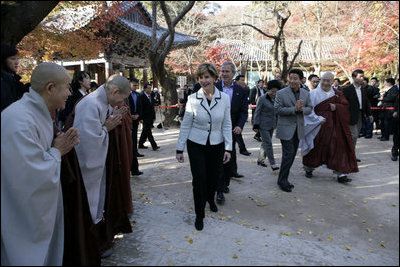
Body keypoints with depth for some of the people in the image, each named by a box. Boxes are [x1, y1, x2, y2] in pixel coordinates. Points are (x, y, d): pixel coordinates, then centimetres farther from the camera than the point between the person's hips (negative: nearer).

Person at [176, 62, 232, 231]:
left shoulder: (224, 98, -5)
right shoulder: (193, 99, -8)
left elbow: (227, 125, -1)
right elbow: (185, 125, -3)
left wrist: (228, 148, -5)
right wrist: (179, 149, -3)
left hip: (216, 145, 2)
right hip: (196, 145, -1)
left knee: (214, 176, 14)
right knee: (199, 179, -1)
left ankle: (210, 199, 49)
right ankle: (199, 215, 20)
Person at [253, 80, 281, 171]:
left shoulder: (275, 99, 8)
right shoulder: (262, 99, -9)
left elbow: (277, 111, 17)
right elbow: (257, 112, -8)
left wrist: (277, 123, 15)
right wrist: (256, 125, -11)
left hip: (272, 125, 7)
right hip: (263, 125, -6)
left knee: (265, 143, 13)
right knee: (268, 143, -8)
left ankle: (260, 159, 26)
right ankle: (272, 163, -4)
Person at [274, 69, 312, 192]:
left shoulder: (306, 93, 8)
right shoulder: (281, 93, -8)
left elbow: (309, 108, 9)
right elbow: (277, 109, -14)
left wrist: (302, 109, -13)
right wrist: (294, 109, -22)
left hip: (298, 129, 6)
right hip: (286, 129, -6)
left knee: (292, 155, 11)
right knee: (288, 154, -9)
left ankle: (284, 179, 24)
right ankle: (282, 180, 6)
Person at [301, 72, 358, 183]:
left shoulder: (337, 94, 8)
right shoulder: (313, 93, -4)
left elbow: (345, 106, 5)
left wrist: (336, 107, -14)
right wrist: (318, 119, -17)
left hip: (334, 126, 3)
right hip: (318, 126, -3)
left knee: (338, 148, -1)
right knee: (315, 148, 7)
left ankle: (341, 174, 4)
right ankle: (308, 169, 29)